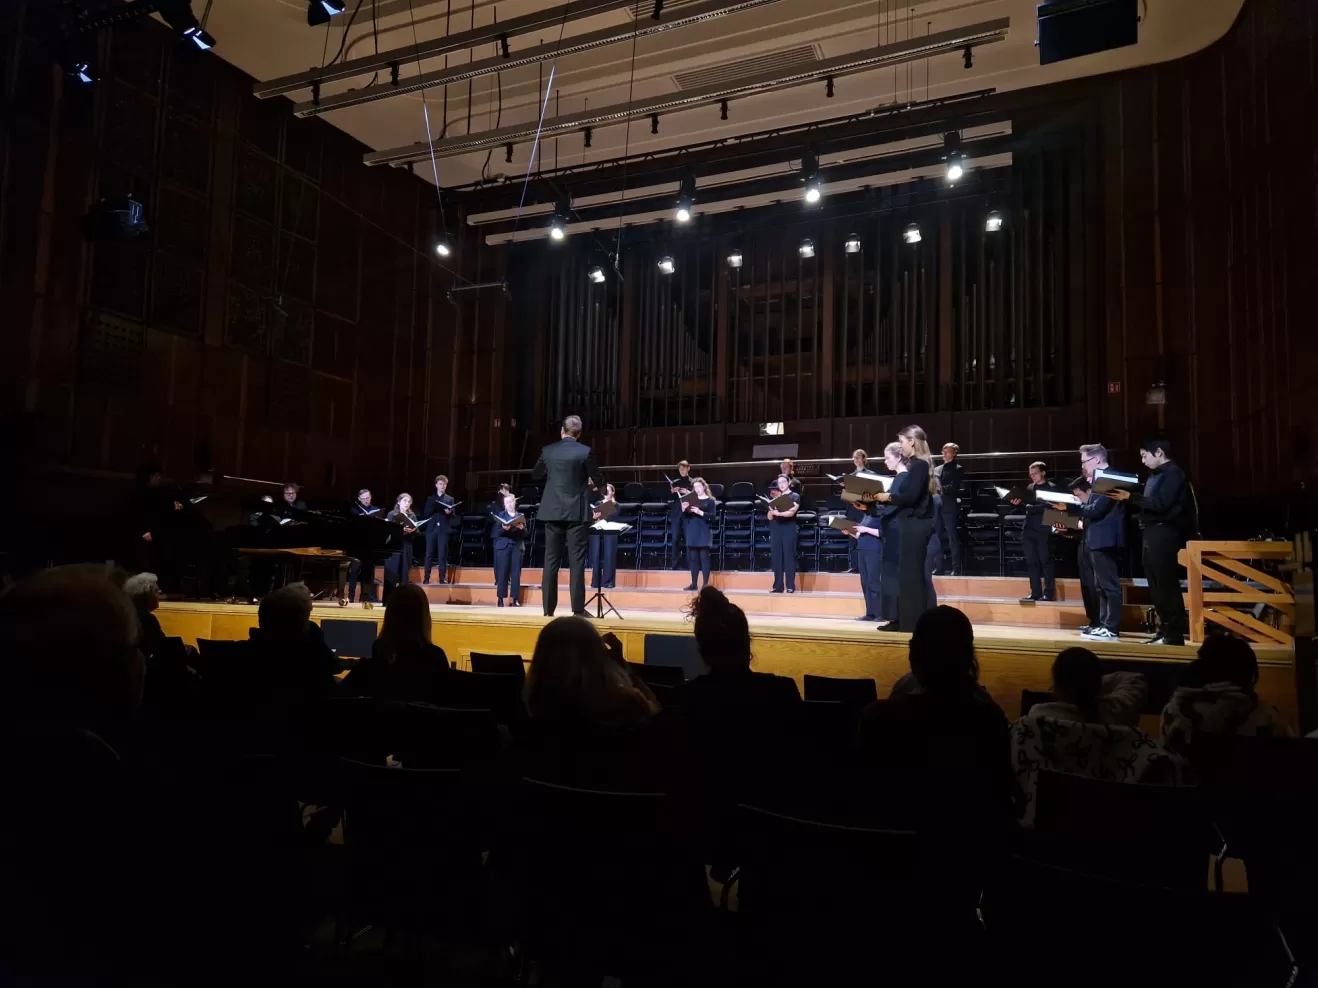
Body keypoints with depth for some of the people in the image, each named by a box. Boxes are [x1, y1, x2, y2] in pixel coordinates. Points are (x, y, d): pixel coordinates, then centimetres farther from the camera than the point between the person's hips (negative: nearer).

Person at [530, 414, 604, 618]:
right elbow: (598, 481, 0)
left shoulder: (548, 450, 3)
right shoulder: (585, 452, -7)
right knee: (577, 561, -1)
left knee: (551, 560, 6)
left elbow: (536, 475, 17)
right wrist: (592, 483, 22)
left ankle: (549, 608, 6)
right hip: (576, 512, -3)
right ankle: (578, 608, -3)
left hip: (552, 511, 3)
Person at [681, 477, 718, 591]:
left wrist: (700, 512, -22)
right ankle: (693, 583, 9)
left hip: (704, 532, -4)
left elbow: (713, 516, -11)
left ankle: (706, 584, -3)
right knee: (693, 558, 5)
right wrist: (684, 510, -7)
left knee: (704, 557, -5)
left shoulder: (710, 501, 1)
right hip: (692, 532, 4)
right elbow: (685, 517, 13)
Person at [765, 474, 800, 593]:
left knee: (789, 557, -7)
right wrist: (771, 510, -10)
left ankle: (790, 586, -6)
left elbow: (791, 512, -13)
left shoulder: (795, 496, 4)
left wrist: (778, 513, -28)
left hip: (789, 529, -4)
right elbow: (770, 517, 12)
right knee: (776, 558, 1)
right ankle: (777, 586, 4)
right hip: (775, 529, 4)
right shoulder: (776, 497, 17)